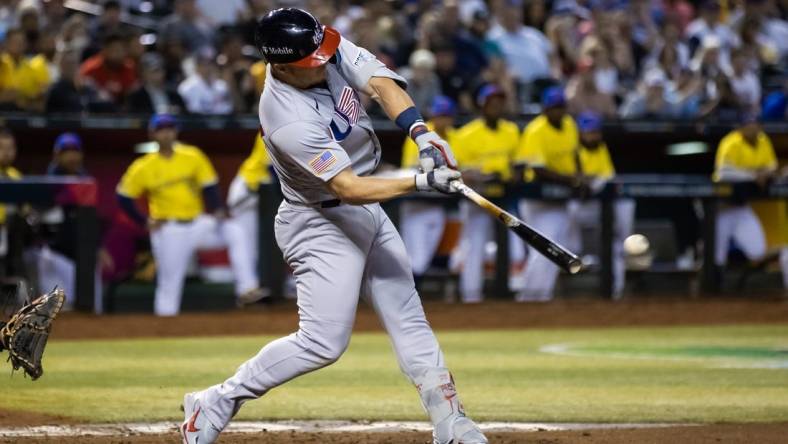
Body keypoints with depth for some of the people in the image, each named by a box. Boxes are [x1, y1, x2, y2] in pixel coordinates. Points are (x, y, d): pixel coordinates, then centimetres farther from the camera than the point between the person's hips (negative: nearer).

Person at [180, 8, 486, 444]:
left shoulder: (330, 50, -12)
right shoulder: (289, 121, -33)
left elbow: (380, 83, -19)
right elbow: (349, 188, -33)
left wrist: (421, 134, -35)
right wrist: (421, 181, -41)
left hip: (367, 212, 9)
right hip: (322, 224, -8)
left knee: (409, 319, 10)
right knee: (323, 342, -10)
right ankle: (215, 404, 3)